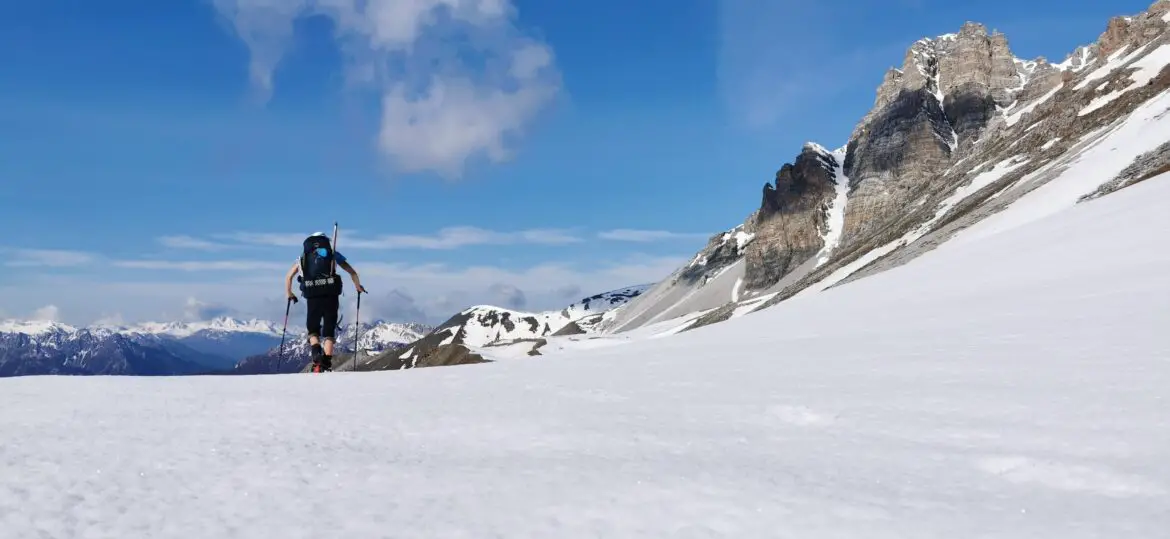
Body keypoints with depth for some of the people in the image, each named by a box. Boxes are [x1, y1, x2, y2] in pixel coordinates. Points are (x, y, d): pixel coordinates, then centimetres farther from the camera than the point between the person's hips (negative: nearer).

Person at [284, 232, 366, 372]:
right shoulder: (333, 254, 17)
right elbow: (353, 273, 14)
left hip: (312, 298, 1)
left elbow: (288, 277, 17)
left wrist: (289, 294, 30)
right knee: (329, 332, 10)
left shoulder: (303, 257, 20)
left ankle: (316, 354, -9)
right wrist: (358, 287, 30)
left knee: (312, 330, 17)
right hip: (331, 297, -1)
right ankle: (326, 364, -1)